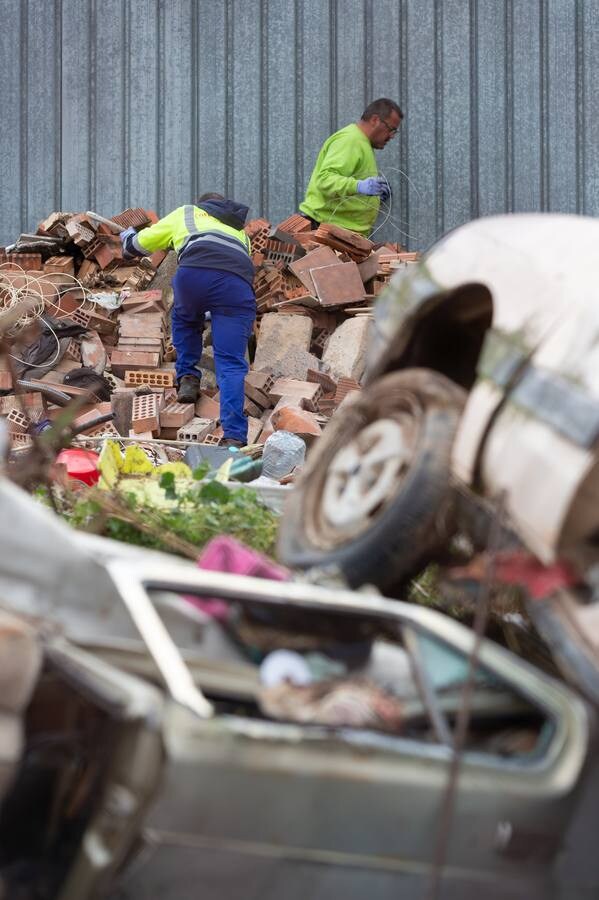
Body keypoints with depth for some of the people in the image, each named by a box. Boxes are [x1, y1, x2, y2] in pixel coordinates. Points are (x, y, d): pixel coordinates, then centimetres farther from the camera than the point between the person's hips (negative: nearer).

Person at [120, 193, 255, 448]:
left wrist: (128, 238, 63)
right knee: (231, 364, 0)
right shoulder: (240, 232, 43)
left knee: (185, 319, 35)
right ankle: (234, 436, -12)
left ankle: (187, 378, 28)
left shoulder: (187, 213, 36)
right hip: (239, 281, 1)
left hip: (194, 272, -1)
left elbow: (143, 243, 39)